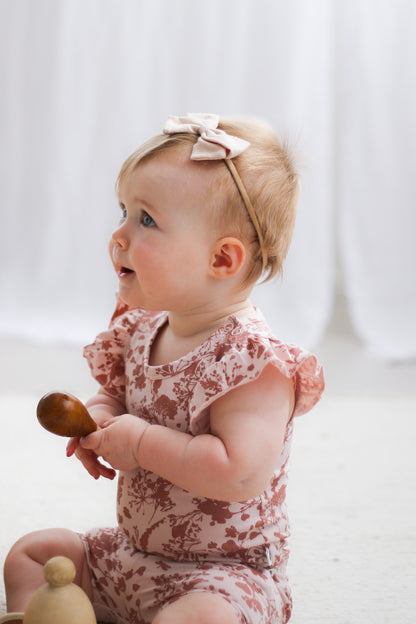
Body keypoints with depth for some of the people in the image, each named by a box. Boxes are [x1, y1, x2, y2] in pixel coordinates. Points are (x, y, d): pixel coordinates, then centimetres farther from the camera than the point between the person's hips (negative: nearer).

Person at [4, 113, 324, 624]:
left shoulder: (254, 359, -24)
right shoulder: (141, 331, 2)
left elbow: (242, 474, -34)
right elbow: (117, 394, 21)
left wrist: (142, 442, -26)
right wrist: (98, 418, -4)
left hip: (225, 573, -8)